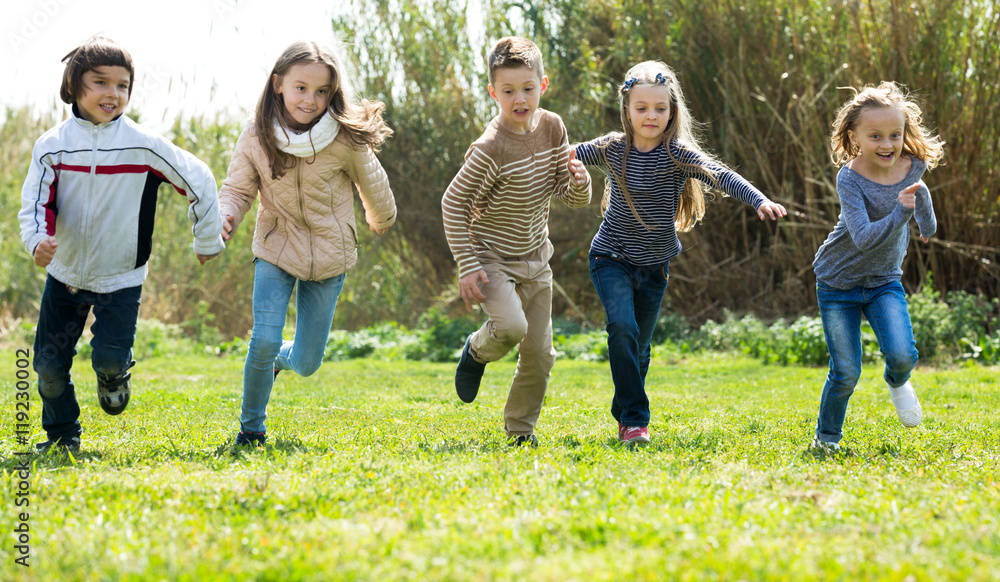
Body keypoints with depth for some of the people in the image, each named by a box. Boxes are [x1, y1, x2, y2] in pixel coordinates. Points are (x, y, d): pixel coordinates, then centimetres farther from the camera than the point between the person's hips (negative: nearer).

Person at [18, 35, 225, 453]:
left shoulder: (144, 146, -12)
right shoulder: (53, 145, -7)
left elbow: (199, 181, -3)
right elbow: (35, 202, -9)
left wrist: (208, 241, 5)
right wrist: (38, 239, -31)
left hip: (120, 278, -2)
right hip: (64, 274, 2)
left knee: (110, 357, -13)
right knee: (49, 364, 4)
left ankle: (115, 373, 25)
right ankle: (62, 435, 28)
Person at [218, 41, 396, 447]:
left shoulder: (344, 138, -16)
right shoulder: (256, 137, -13)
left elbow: (372, 183, 3)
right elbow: (238, 189, -1)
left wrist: (381, 219, 21)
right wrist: (226, 215, -24)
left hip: (329, 256, 0)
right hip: (277, 249, 0)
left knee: (306, 363, 4)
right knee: (264, 340, -18)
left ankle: (279, 358, 43)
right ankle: (250, 427, 5)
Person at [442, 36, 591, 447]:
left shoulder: (552, 128, -4)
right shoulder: (490, 149, -23)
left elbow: (571, 197, 5)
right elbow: (453, 203, -15)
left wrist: (579, 181, -21)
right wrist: (467, 267, -17)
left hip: (534, 259, 6)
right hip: (492, 257, -6)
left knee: (539, 354, 6)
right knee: (511, 325, -31)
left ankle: (520, 428, 27)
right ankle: (477, 351, 3)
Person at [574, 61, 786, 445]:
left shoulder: (678, 154, -14)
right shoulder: (612, 149, -8)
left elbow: (721, 176, -29)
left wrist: (760, 201, -44)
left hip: (654, 266, 1)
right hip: (611, 259, -1)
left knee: (639, 346, 11)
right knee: (623, 329, -22)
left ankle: (623, 416, 32)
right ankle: (635, 419, -18)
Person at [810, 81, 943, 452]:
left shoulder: (914, 166, -11)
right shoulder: (850, 178, -24)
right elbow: (864, 238, -36)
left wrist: (927, 221, 19)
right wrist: (900, 212, -44)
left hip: (884, 281, 3)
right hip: (839, 283, -3)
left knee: (902, 355, -19)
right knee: (846, 373, -3)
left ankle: (897, 382, 19)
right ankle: (826, 438, 23)